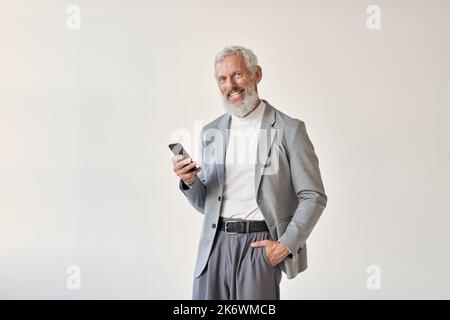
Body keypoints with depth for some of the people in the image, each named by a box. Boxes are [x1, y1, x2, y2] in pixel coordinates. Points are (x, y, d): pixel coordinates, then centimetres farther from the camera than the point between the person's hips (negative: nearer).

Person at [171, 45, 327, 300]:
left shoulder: (289, 129, -3)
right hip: (216, 244, 4)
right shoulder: (211, 133, 11)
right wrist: (190, 181, -5)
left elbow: (314, 197, -2)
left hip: (260, 246, -3)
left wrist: (286, 244, -11)